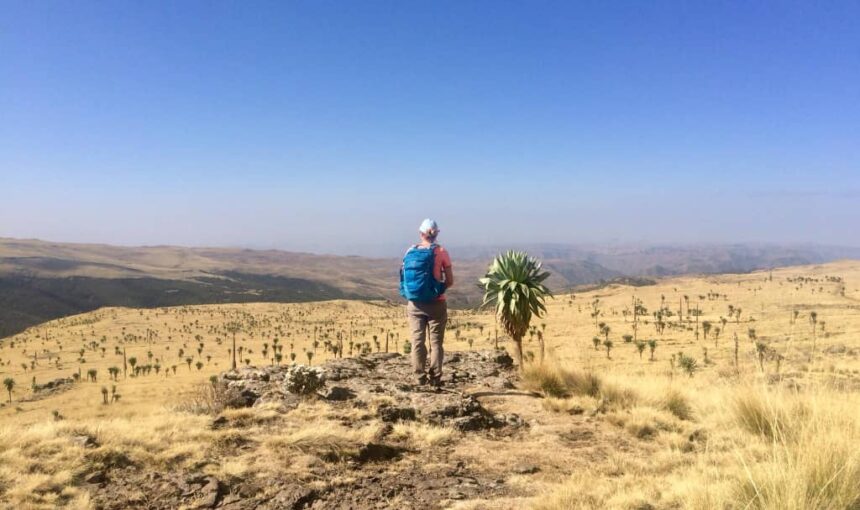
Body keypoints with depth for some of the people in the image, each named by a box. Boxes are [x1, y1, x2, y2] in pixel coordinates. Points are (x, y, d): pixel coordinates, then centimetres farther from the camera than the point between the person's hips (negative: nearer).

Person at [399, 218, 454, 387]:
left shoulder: (410, 252, 1)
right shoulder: (441, 252, -7)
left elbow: (404, 278, 3)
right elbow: (450, 281, -5)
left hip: (414, 304, 3)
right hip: (435, 304, -2)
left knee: (417, 341, 8)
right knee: (435, 342, 5)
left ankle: (420, 378, 9)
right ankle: (435, 378, 5)